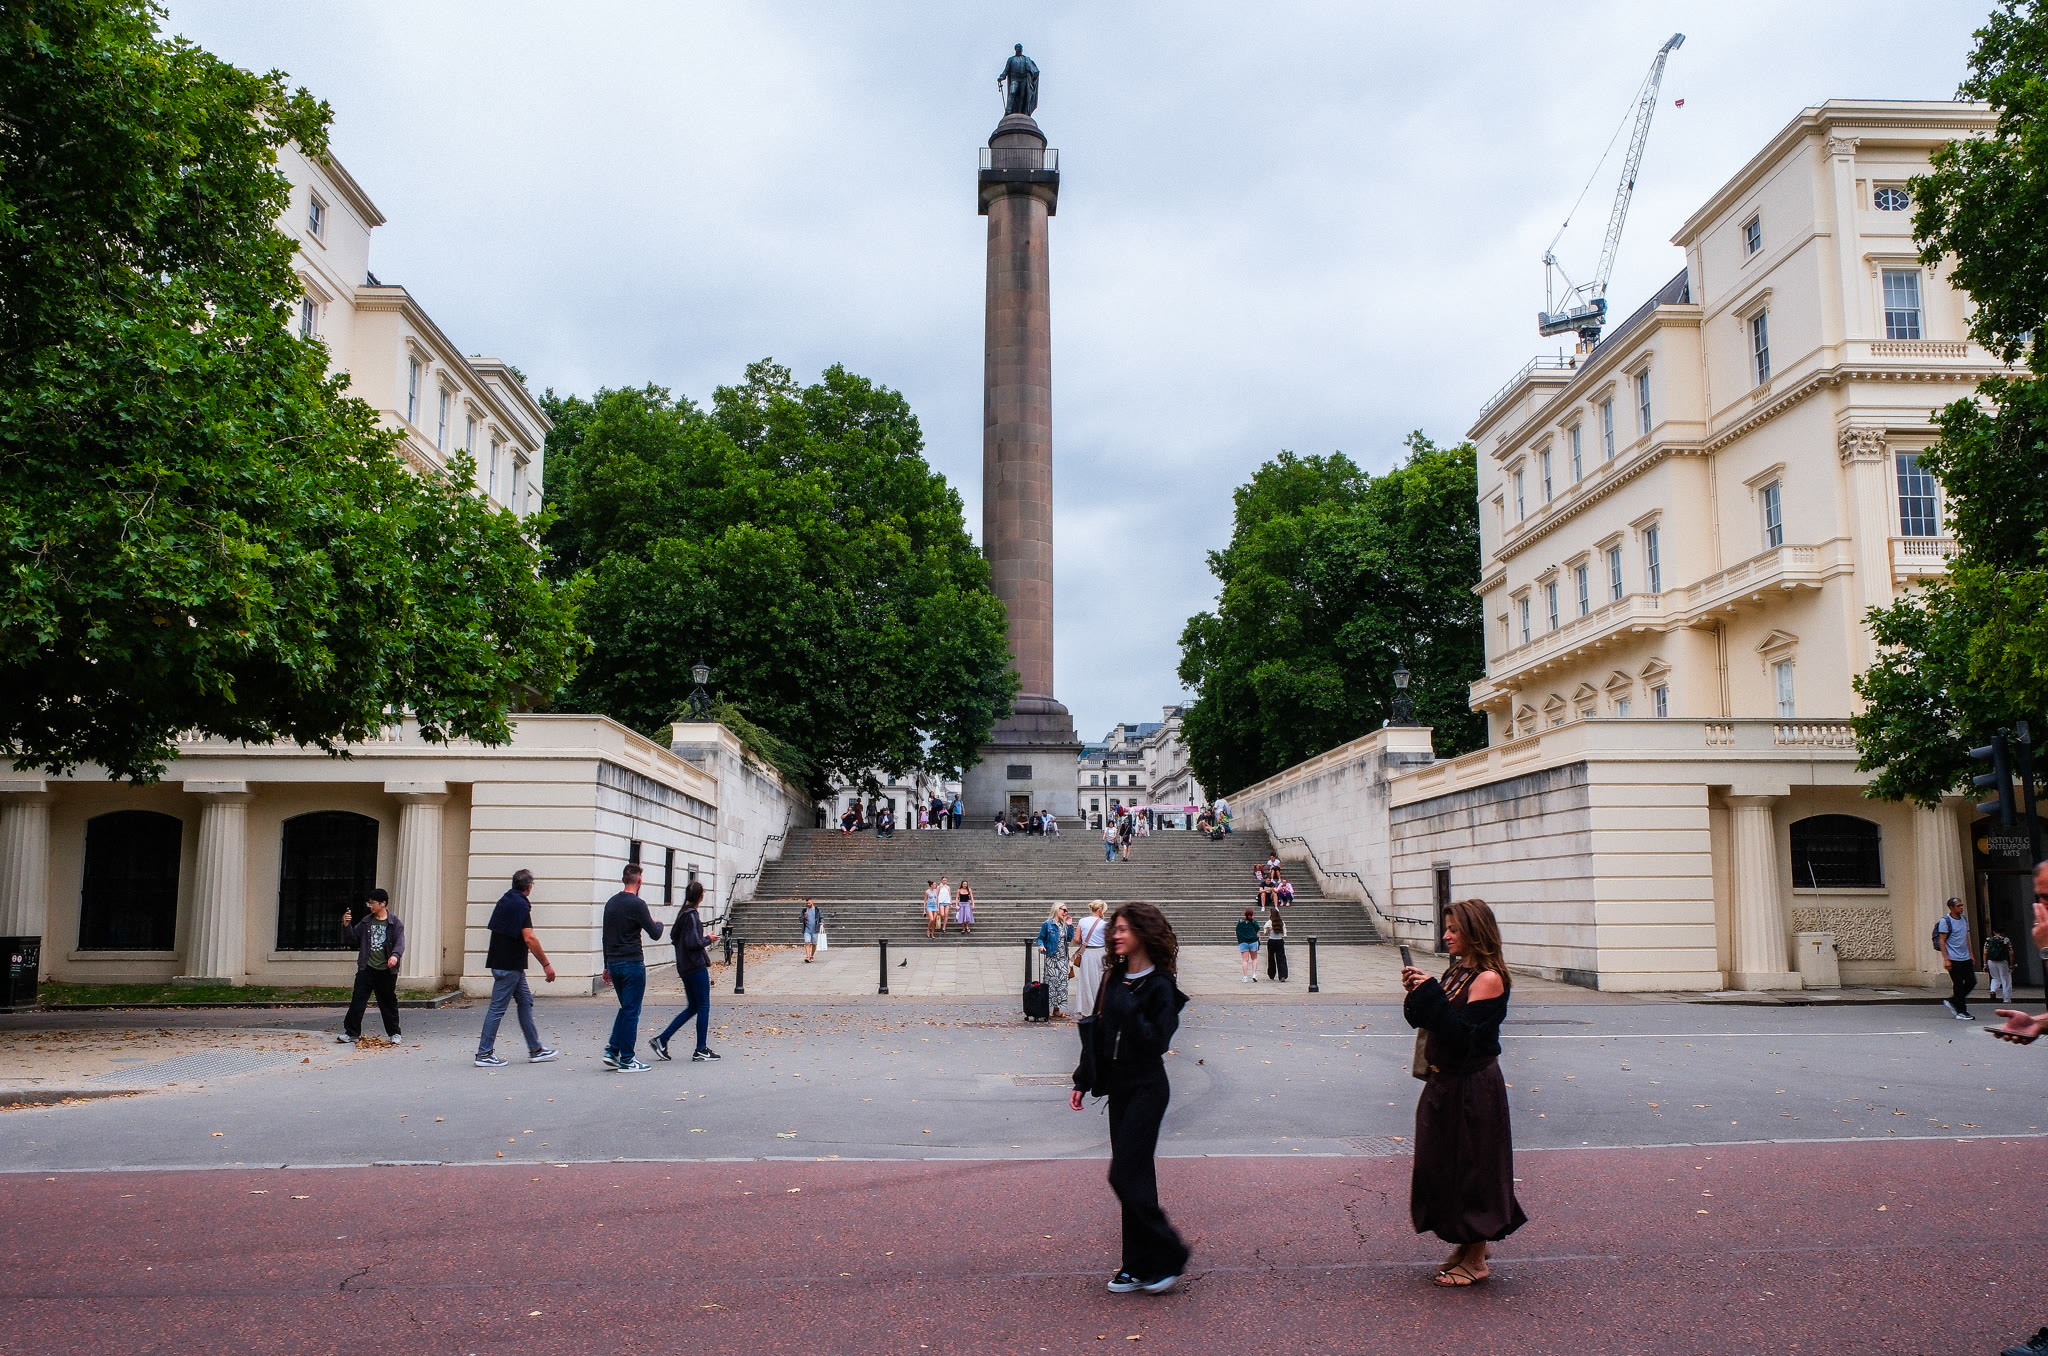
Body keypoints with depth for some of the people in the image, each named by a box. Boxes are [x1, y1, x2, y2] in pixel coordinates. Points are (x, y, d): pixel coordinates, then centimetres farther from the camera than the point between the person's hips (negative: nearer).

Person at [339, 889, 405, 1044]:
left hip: (386, 971, -3)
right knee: (357, 1000, -3)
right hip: (367, 969, 3)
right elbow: (352, 939, 11)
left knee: (389, 1002, 8)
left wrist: (395, 955, -31)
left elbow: (400, 942, -11)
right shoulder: (366, 922, 8)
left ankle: (394, 1033, 20)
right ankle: (352, 1033, 4)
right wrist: (346, 925, -6)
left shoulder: (394, 923, -2)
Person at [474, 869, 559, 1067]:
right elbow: (530, 939, -23)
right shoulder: (521, 904, -17)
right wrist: (546, 964, -18)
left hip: (501, 960, 10)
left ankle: (535, 1050, 17)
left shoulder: (505, 900, 11)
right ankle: (484, 1054, 1)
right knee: (498, 1008, -4)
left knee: (525, 1001, 13)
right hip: (509, 965, -10)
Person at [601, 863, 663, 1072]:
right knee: (631, 1011, -1)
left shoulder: (610, 903, 11)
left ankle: (612, 1051, 12)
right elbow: (655, 934, -12)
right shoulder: (637, 904, -14)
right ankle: (627, 1060, 3)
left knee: (626, 1008, 19)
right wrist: (658, 924, 11)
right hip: (632, 964, -8)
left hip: (613, 963, 8)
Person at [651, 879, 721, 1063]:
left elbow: (673, 935, 19)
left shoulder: (682, 913, 10)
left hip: (684, 967, 9)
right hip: (697, 966, -9)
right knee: (703, 1007, 0)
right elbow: (692, 943, -22)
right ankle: (701, 1051, 4)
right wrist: (708, 939, -6)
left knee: (692, 1007, 16)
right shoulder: (692, 915, -17)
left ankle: (661, 1040, 12)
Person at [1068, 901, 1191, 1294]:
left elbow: (1158, 1041, -21)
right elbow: (1098, 1032, 13)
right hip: (1118, 1086, 7)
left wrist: (1128, 1008, -22)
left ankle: (1169, 1257, 5)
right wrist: (1083, 1081, 12)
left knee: (1125, 1174, -9)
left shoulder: (1160, 985, -13)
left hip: (1147, 1089, -7)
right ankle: (1139, 1266, 18)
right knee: (1134, 1176, 11)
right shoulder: (1113, 977, 8)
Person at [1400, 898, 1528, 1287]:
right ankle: (1463, 1248, 29)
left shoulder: (1488, 979, -16)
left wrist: (1430, 993, -24)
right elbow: (1427, 1022, 10)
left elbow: (1461, 1032, -25)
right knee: (1445, 1165, 15)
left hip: (1473, 1086, -9)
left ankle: (1476, 1261, 13)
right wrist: (1416, 993, -5)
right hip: (1445, 1083, 9)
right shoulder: (1456, 972, 10)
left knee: (1471, 1168, 1)